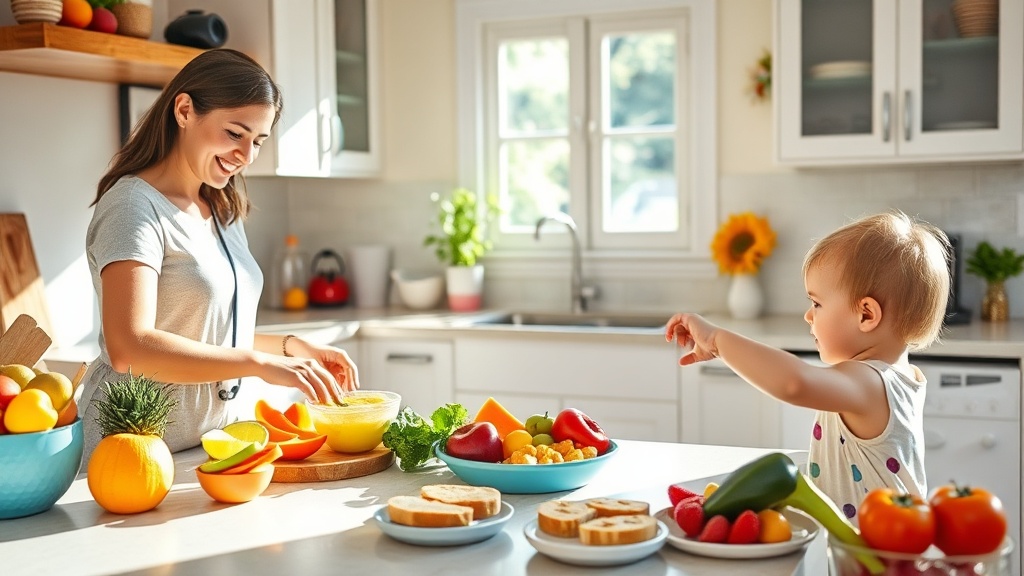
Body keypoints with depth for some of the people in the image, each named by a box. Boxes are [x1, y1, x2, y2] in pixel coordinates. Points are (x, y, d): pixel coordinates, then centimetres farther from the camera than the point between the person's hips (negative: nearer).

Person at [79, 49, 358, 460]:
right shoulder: (134, 206, -12)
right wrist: (259, 363, -26)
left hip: (220, 437, 7)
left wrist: (293, 348, 6)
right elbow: (129, 348, -24)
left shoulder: (222, 211, 14)